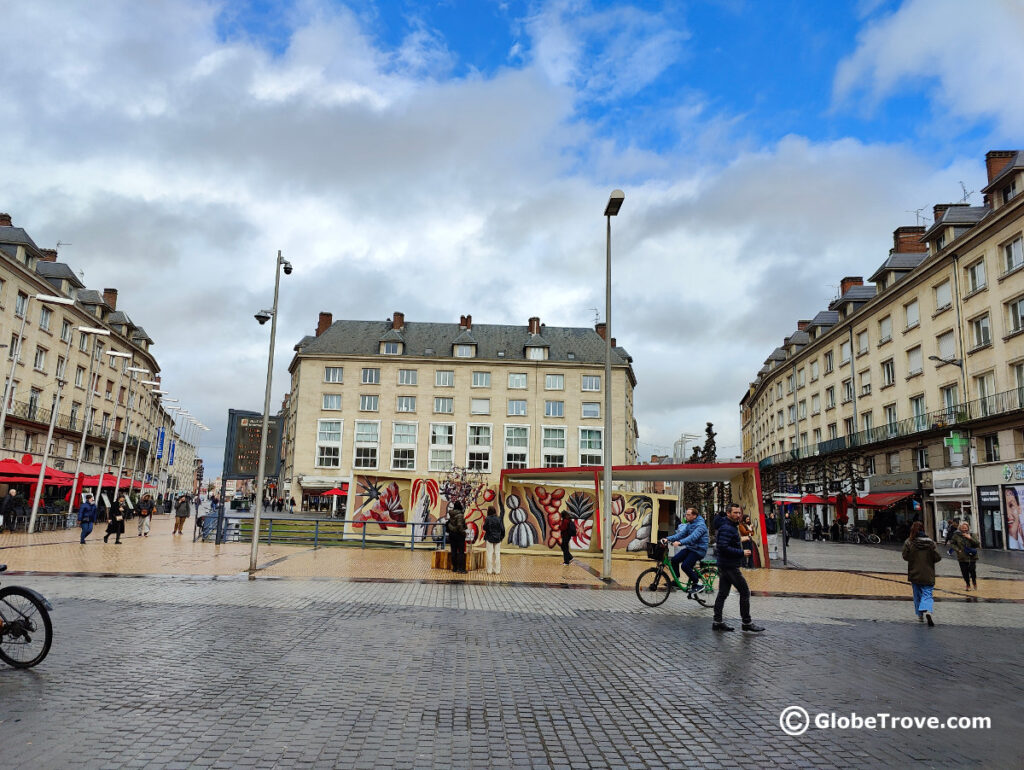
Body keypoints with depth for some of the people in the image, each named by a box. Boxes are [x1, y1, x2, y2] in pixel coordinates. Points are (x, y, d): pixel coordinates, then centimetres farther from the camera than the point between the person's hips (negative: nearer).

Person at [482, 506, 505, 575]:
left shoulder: (487, 519, -12)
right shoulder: (499, 519, -1)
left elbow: (485, 528, -10)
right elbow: (502, 529, 0)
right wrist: (502, 537, 10)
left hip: (489, 538, -3)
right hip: (497, 538, 3)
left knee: (489, 554, 3)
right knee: (497, 554, 8)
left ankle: (489, 571, 4)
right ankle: (497, 571, 9)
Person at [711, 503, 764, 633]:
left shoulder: (731, 527, 16)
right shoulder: (727, 528, -17)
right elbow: (723, 547, -26)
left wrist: (739, 541, 12)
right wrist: (742, 553, -21)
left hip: (724, 566, 10)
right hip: (730, 567, -10)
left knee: (722, 593, 11)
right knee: (745, 592, -3)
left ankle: (718, 622, 15)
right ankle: (747, 623, 5)